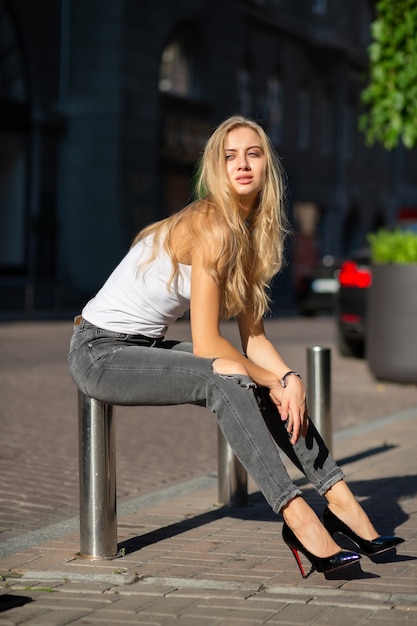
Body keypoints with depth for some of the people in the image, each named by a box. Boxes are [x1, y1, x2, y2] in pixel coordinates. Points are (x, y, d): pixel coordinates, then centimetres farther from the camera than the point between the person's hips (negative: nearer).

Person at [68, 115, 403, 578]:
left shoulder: (252, 232, 5)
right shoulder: (212, 227, -22)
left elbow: (252, 335, 3)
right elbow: (206, 343, -23)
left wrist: (288, 378, -15)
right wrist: (277, 381, -14)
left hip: (148, 347, 9)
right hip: (101, 352, -9)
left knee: (272, 383, -4)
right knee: (225, 379, -29)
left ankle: (339, 500, -5)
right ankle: (299, 520, -33)